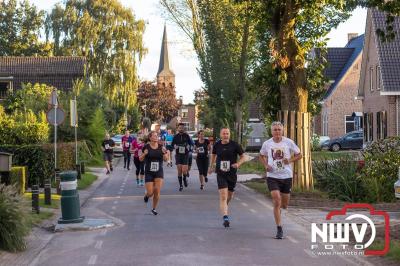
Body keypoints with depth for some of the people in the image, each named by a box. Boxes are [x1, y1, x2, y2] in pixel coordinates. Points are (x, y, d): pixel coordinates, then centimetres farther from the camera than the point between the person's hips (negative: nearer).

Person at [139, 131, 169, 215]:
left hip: (159, 172, 1)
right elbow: (140, 159, 2)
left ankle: (154, 209, 12)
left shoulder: (161, 147, -1)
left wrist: (165, 153, -20)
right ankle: (146, 195, 35)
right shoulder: (146, 147, -5)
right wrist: (144, 154, -18)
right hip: (149, 172, -1)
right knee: (150, 193, -4)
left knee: (157, 192, -8)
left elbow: (165, 159, 1)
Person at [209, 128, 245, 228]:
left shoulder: (235, 145, -7)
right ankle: (225, 218, -20)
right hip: (221, 174, -1)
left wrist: (238, 163, -20)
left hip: (232, 174, 1)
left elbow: (243, 157, -1)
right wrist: (211, 166, 27)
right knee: (223, 196, -14)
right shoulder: (217, 145, -1)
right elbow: (213, 155, 20)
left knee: (230, 195, 17)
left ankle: (224, 206, 50)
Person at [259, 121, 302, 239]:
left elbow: (299, 155, 6)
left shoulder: (289, 142, -3)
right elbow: (261, 156, 18)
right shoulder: (267, 144, 0)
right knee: (277, 202, -13)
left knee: (284, 205, 10)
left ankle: (278, 208, 48)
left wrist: (290, 160, -13)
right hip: (272, 176, -1)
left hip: (286, 176, 1)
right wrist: (266, 165, -1)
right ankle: (279, 229, -5)